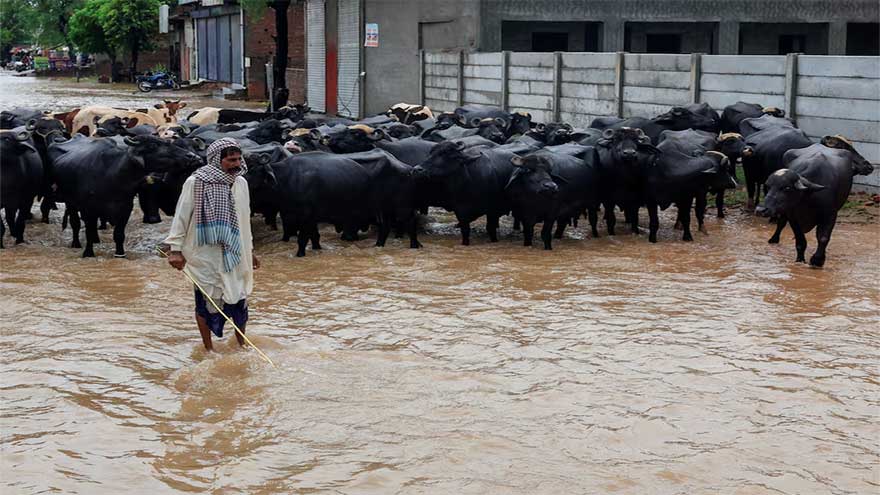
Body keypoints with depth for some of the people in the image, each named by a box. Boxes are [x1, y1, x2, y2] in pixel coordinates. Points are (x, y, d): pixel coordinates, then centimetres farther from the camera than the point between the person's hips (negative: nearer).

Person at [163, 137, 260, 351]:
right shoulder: (195, 182, -11)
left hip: (234, 255, 5)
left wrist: (250, 250, 20)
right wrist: (176, 249, -11)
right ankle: (209, 349, 19)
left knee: (240, 300, 8)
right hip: (205, 255, -5)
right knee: (206, 302, 5)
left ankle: (242, 345, 26)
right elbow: (181, 217, -7)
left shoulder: (240, 183, 5)